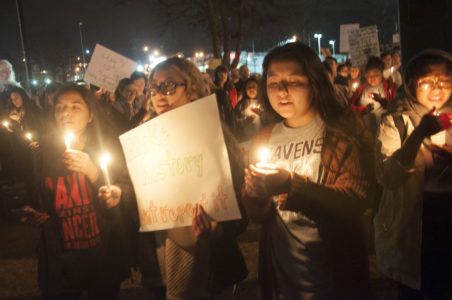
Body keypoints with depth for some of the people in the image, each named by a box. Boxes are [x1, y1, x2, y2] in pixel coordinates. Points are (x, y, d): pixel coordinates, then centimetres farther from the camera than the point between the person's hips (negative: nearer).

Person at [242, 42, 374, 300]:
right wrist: (254, 191, -18)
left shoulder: (344, 131, -10)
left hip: (334, 272, -4)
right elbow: (256, 215, 4)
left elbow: (355, 202, -20)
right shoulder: (265, 139, 3)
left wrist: (292, 185, -31)